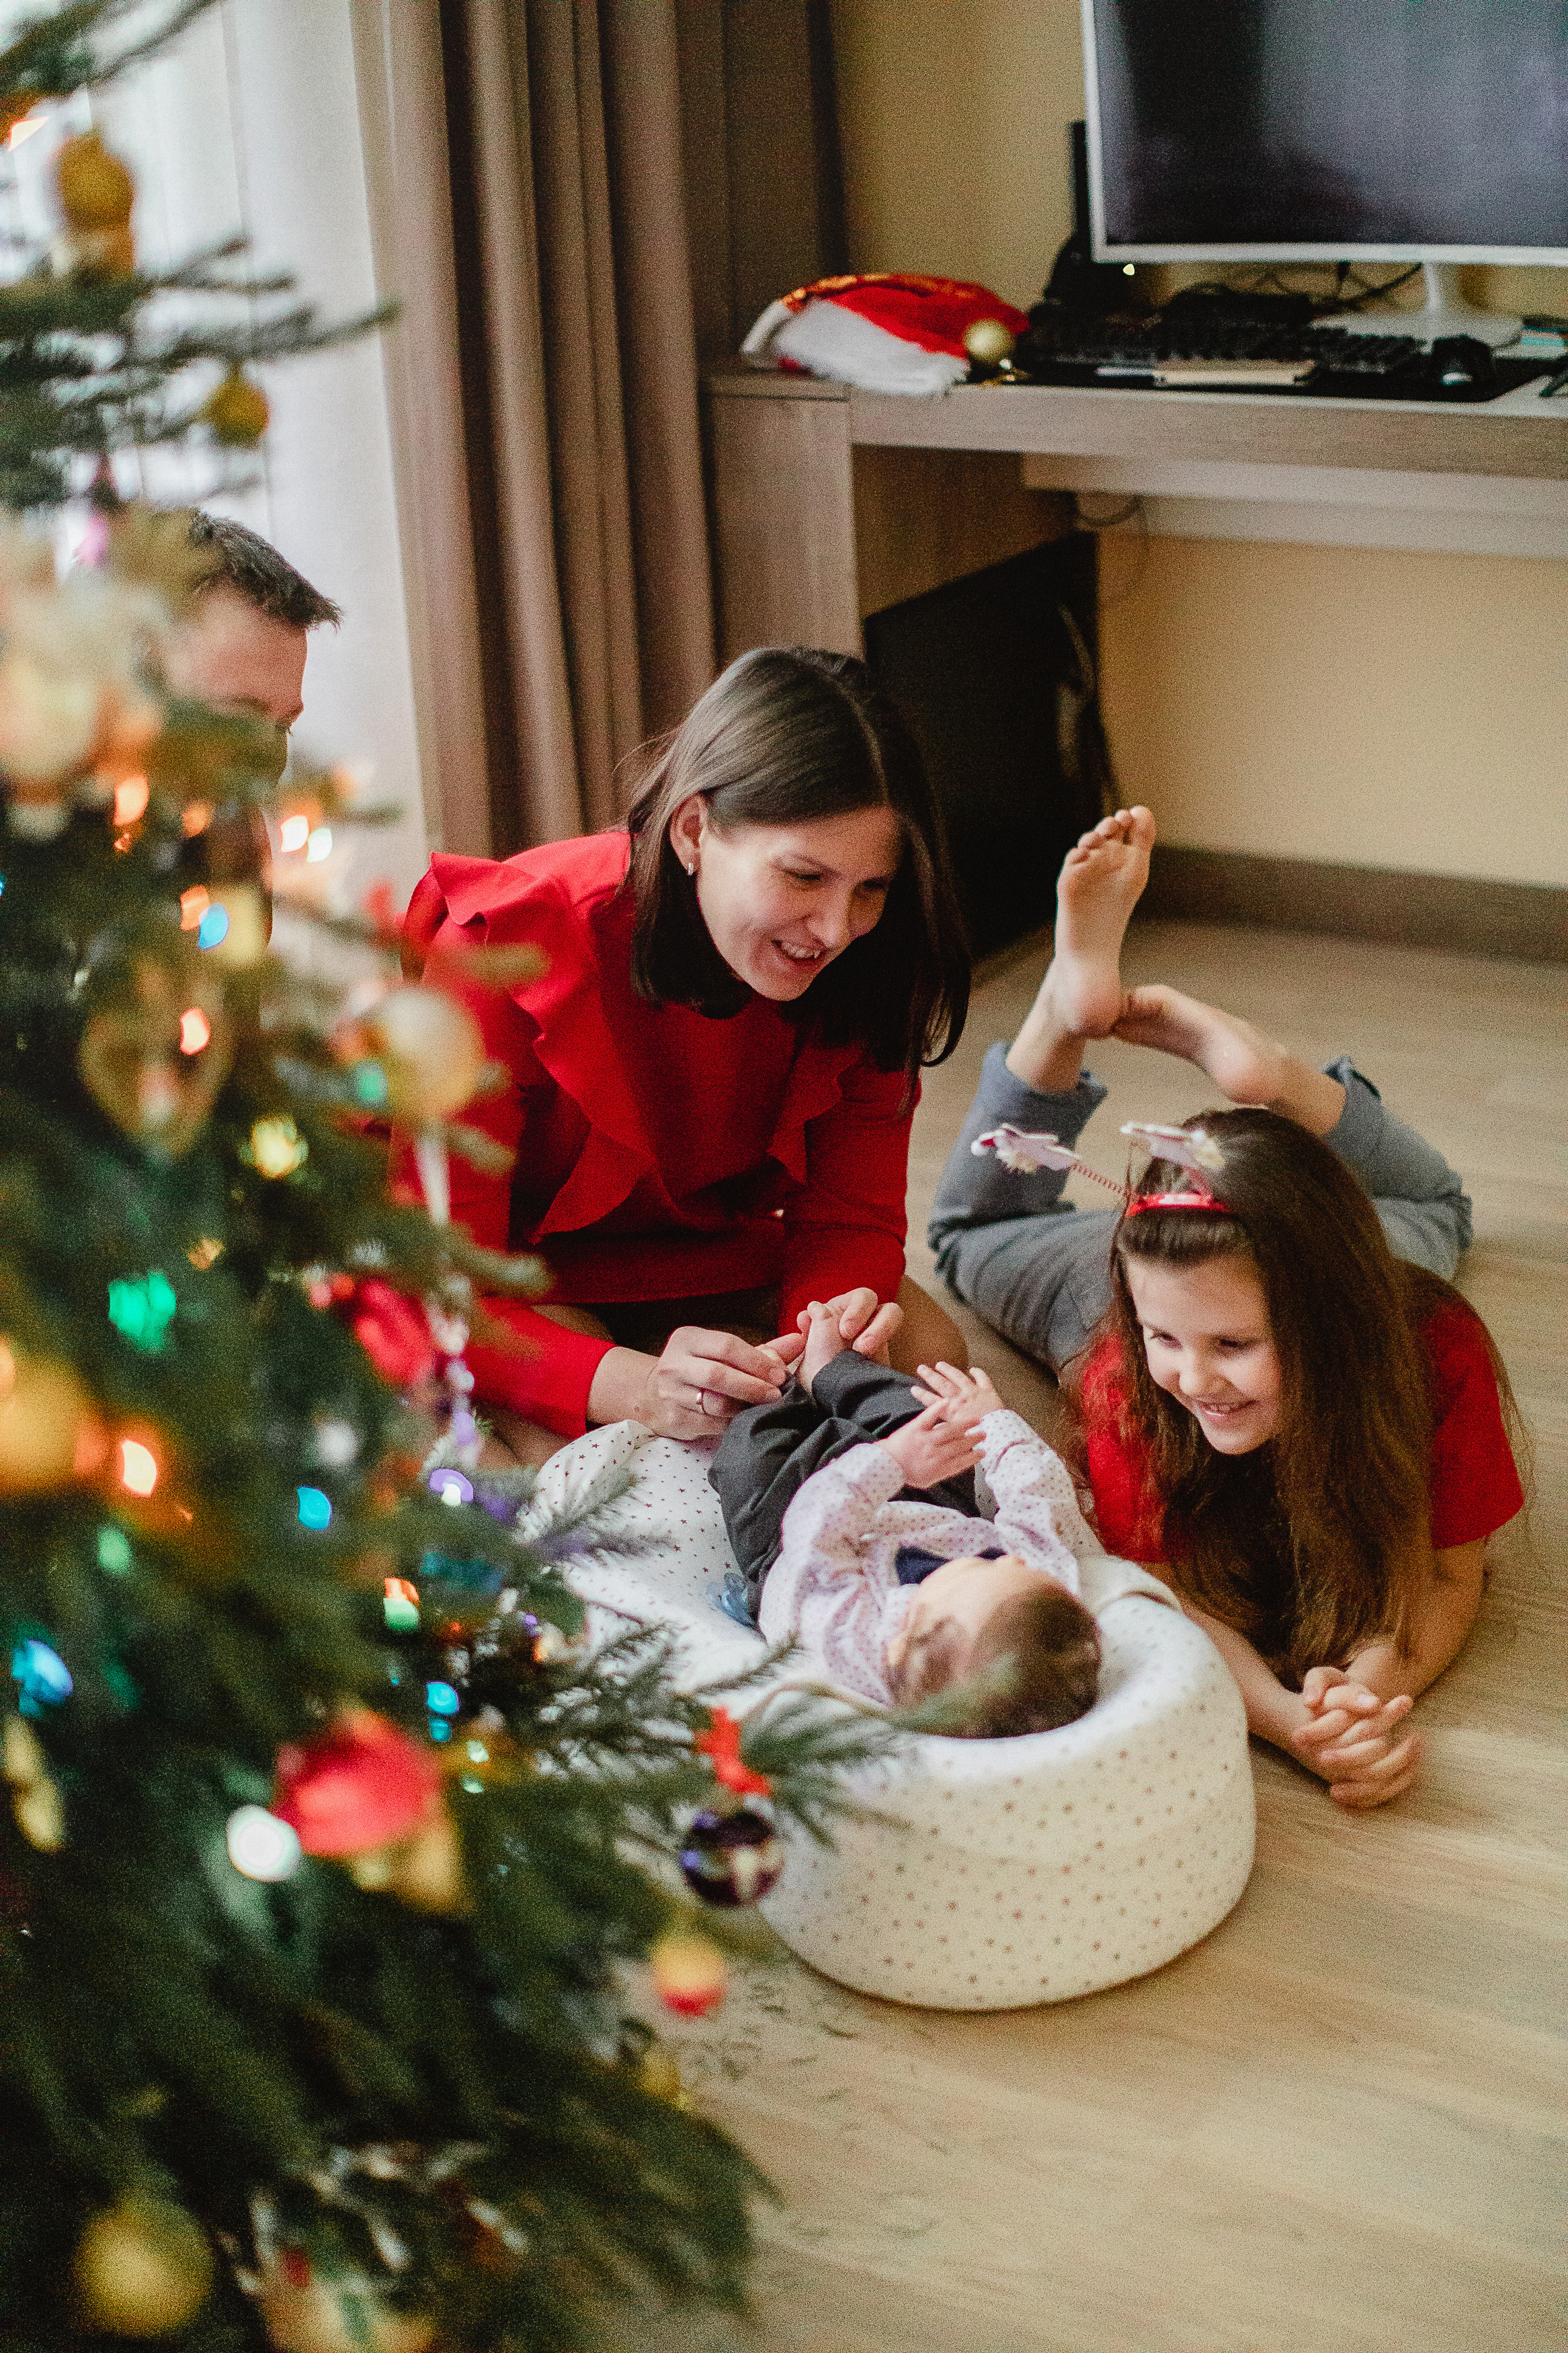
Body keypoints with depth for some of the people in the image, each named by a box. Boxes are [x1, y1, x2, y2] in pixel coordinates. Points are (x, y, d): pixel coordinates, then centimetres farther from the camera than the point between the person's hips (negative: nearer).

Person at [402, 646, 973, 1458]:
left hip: (702, 1258, 5)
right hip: (518, 1287, -5)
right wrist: (636, 1386, -52)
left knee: (928, 1351, -19)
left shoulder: (861, 972, -16)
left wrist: (830, 1332, -38)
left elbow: (850, 1218, -11)